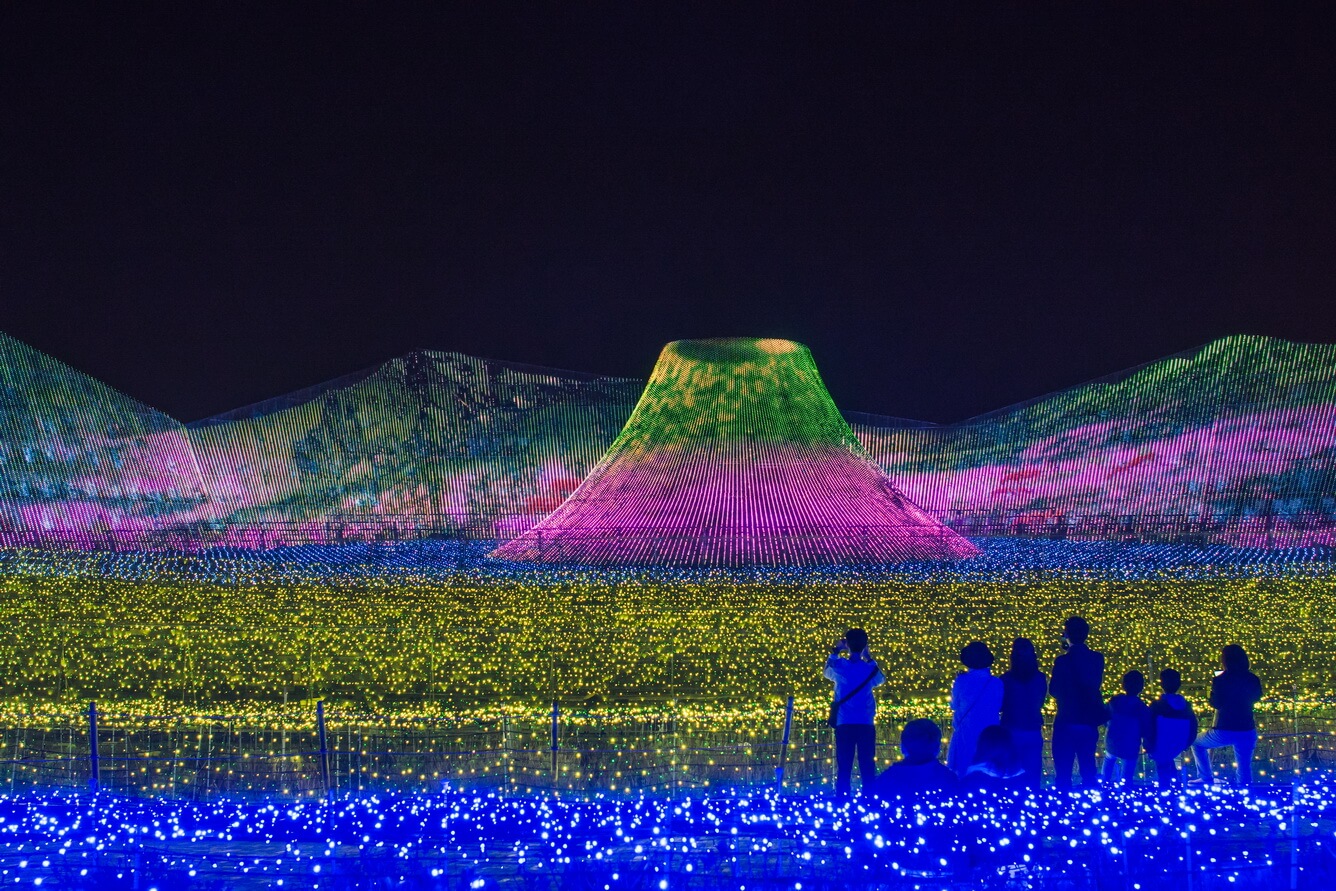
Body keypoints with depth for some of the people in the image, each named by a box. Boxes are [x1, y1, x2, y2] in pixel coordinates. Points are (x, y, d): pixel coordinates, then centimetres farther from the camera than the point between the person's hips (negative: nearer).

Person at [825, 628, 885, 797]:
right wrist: (869, 658, 30)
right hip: (866, 725, 1)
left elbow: (828, 672, 20)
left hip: (844, 724, -1)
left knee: (844, 769, -1)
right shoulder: (870, 669, -1)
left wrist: (835, 651, 31)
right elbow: (881, 679, 23)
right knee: (867, 768, 2)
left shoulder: (840, 666, -4)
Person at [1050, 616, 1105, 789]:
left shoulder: (1063, 661, -14)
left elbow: (1054, 690, -9)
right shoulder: (1097, 659, 2)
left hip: (1067, 722, -5)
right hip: (1090, 722, 5)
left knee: (1063, 771, 0)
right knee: (1088, 770, 15)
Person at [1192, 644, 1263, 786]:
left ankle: (1205, 778, 16)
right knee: (1245, 768, 15)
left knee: (1197, 743, 23)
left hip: (1224, 731, -3)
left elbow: (1215, 704, -5)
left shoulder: (1220, 680, -12)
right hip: (1247, 730, 3)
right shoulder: (1253, 680, 0)